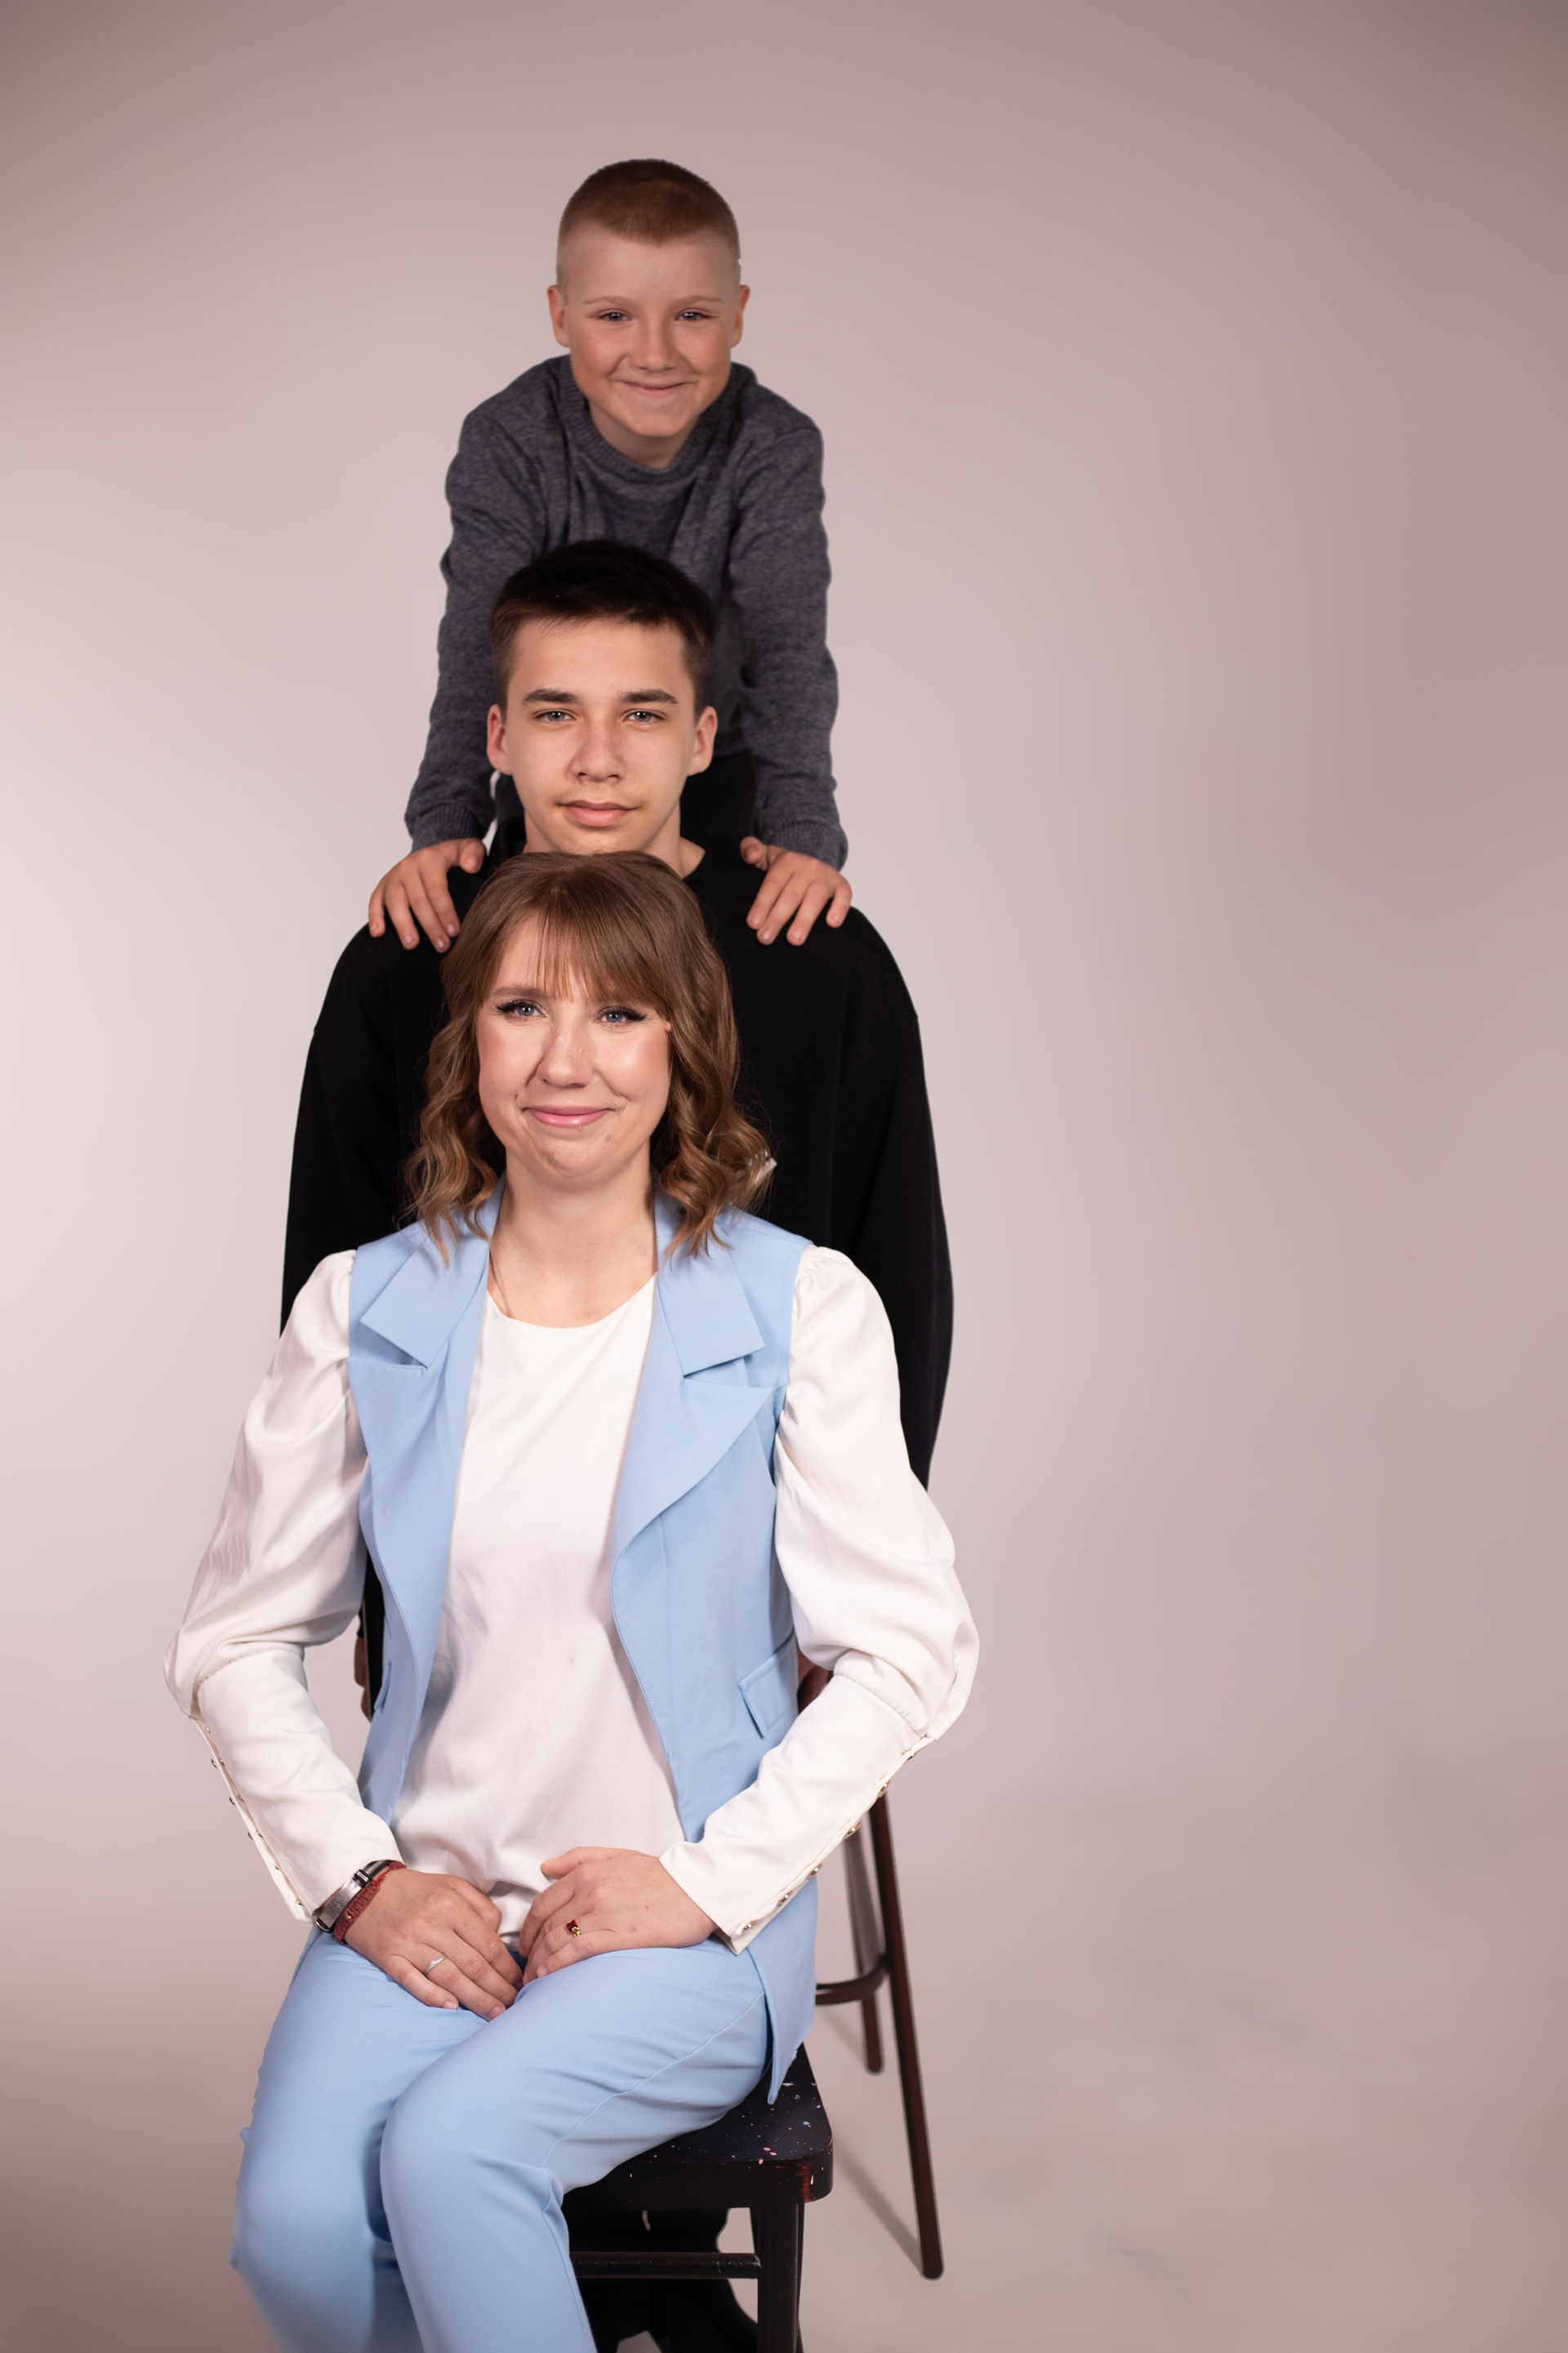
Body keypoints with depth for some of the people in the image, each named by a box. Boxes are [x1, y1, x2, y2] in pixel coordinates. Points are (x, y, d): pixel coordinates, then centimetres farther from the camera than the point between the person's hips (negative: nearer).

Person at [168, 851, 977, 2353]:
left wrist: (710, 1878, -10)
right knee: (295, 2223, -23)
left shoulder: (799, 1309, -3)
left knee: (447, 2151, -29)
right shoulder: (364, 1311, 4)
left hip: (695, 1924, -2)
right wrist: (357, 1877, -3)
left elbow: (911, 1652, -3)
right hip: (423, 1905, 3)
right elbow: (235, 1644, 9)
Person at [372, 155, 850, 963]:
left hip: (717, 770, 0)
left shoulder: (776, 450, -24)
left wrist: (804, 833, -49)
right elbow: (478, 651, -30)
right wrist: (443, 826, -47)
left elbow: (789, 654, -32)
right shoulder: (507, 443, -24)